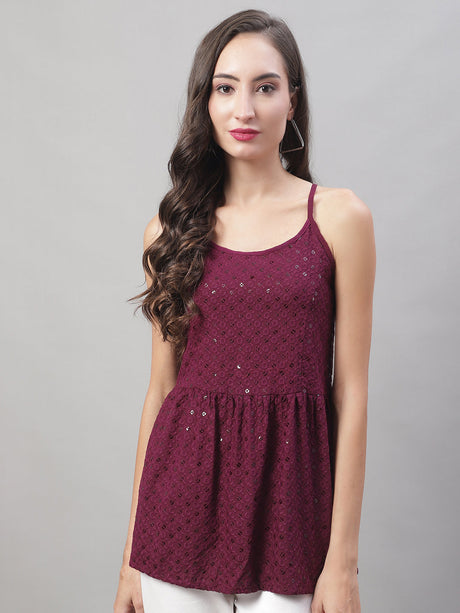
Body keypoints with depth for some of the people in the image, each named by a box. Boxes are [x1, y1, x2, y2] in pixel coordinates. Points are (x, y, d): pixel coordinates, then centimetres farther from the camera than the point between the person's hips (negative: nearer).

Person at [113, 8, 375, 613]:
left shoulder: (339, 216, -2)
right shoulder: (170, 230, 4)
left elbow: (350, 392, -4)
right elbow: (161, 389, 7)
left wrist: (343, 560, -6)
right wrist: (133, 554, 7)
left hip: (290, 490, -1)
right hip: (185, 497, 2)